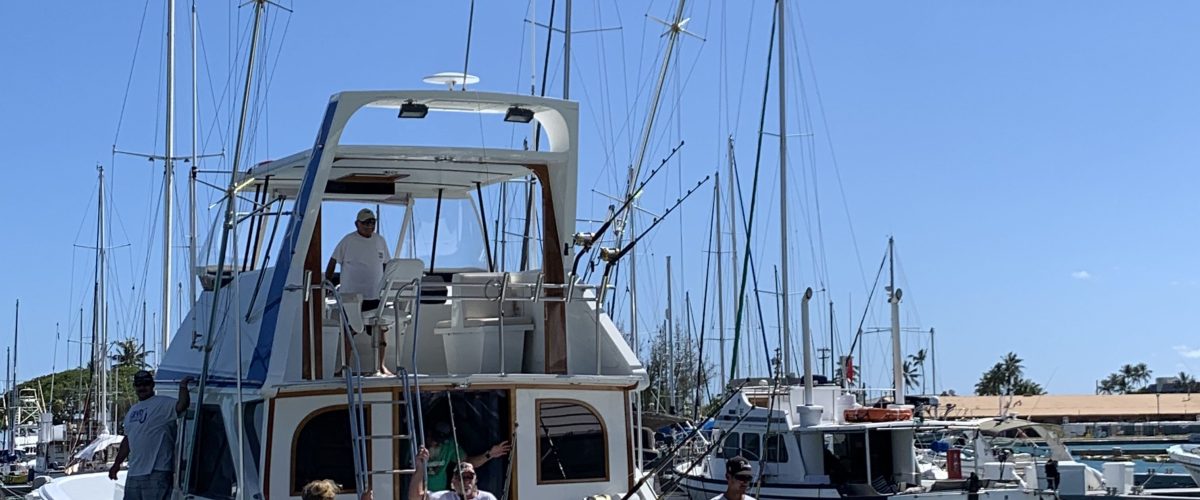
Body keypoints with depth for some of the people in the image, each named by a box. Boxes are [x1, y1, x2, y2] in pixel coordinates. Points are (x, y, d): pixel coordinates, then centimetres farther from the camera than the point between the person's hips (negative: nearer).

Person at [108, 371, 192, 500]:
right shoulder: (133, 410, 20)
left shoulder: (163, 404, -5)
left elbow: (181, 406, -26)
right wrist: (117, 464, 24)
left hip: (157, 472, -8)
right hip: (133, 473, 8)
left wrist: (183, 386, -31)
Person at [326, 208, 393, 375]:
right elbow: (333, 262, -2)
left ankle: (381, 365, 11)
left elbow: (386, 264, 17)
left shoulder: (380, 241, 8)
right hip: (351, 295, -3)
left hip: (375, 295, 3)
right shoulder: (348, 241, -5)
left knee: (381, 329, 0)